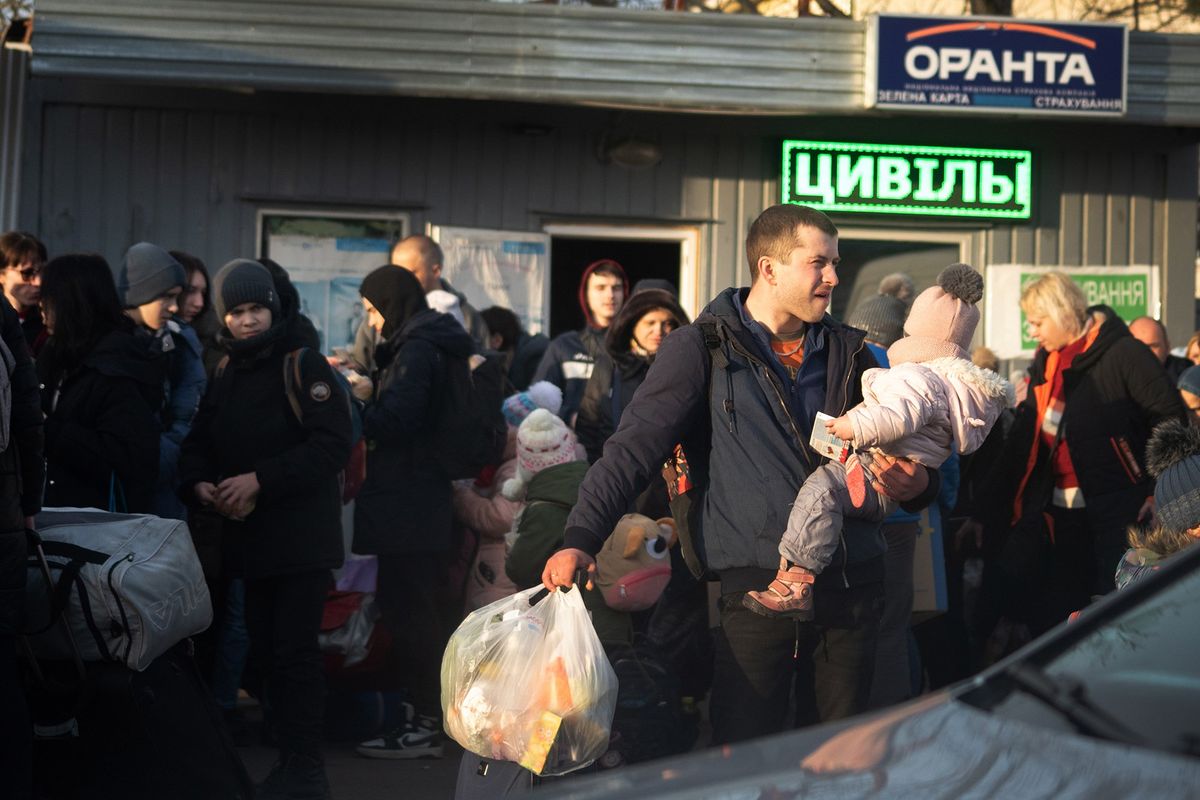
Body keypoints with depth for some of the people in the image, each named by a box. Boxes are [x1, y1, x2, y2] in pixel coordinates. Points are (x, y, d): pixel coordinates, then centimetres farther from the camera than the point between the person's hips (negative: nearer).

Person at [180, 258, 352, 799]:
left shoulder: (303, 364, -8)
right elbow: (198, 444, 17)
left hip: (302, 535, -7)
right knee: (266, 651, 11)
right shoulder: (224, 374, 13)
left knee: (294, 652, -9)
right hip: (250, 534, 7)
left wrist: (260, 480, -20)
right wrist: (200, 484, -6)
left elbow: (332, 443, -17)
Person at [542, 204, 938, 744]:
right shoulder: (702, 349, 0)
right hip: (757, 587, -4)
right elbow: (635, 447, -6)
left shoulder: (849, 352, 15)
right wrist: (581, 538, -20)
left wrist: (916, 484, -1)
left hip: (852, 583, 4)